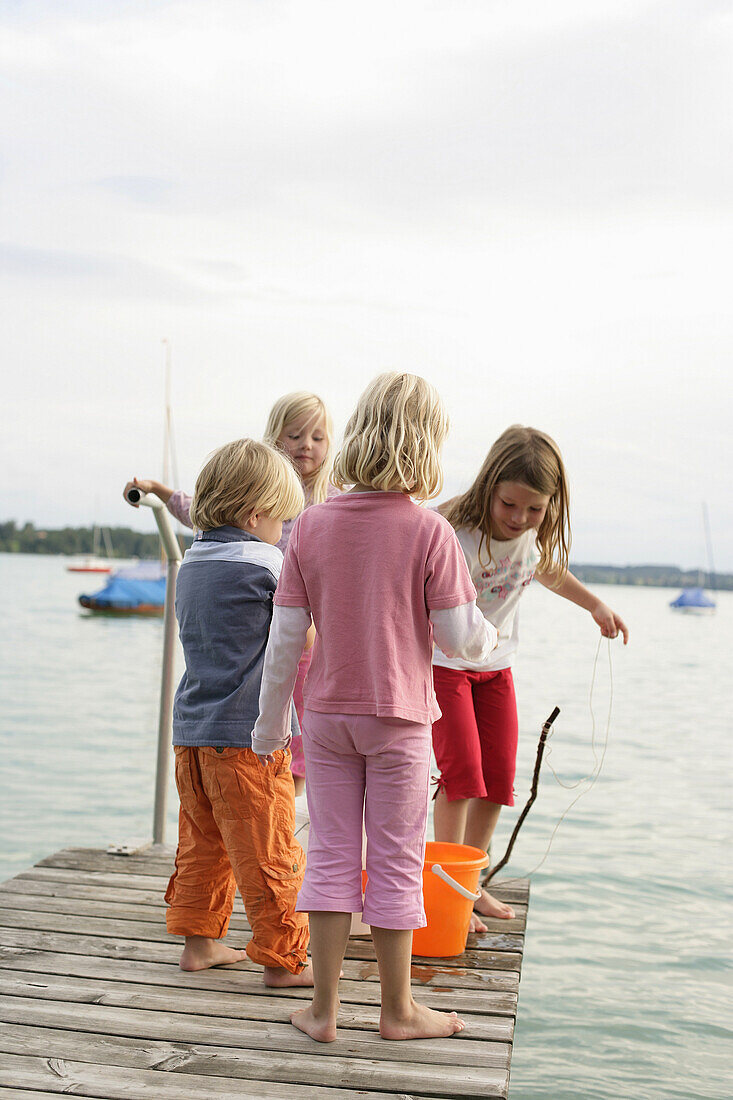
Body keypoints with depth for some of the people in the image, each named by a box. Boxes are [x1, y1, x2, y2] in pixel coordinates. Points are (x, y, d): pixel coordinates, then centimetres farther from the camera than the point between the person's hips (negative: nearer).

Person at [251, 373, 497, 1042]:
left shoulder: (312, 525, -4)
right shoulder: (429, 531, -13)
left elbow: (287, 636, -2)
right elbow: (460, 637, -13)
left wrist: (271, 721, 8)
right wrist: (488, 637, 11)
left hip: (327, 716, 3)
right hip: (399, 719, -3)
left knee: (332, 854, 11)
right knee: (396, 861, 8)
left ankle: (324, 1008, 17)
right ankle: (398, 1009, 21)